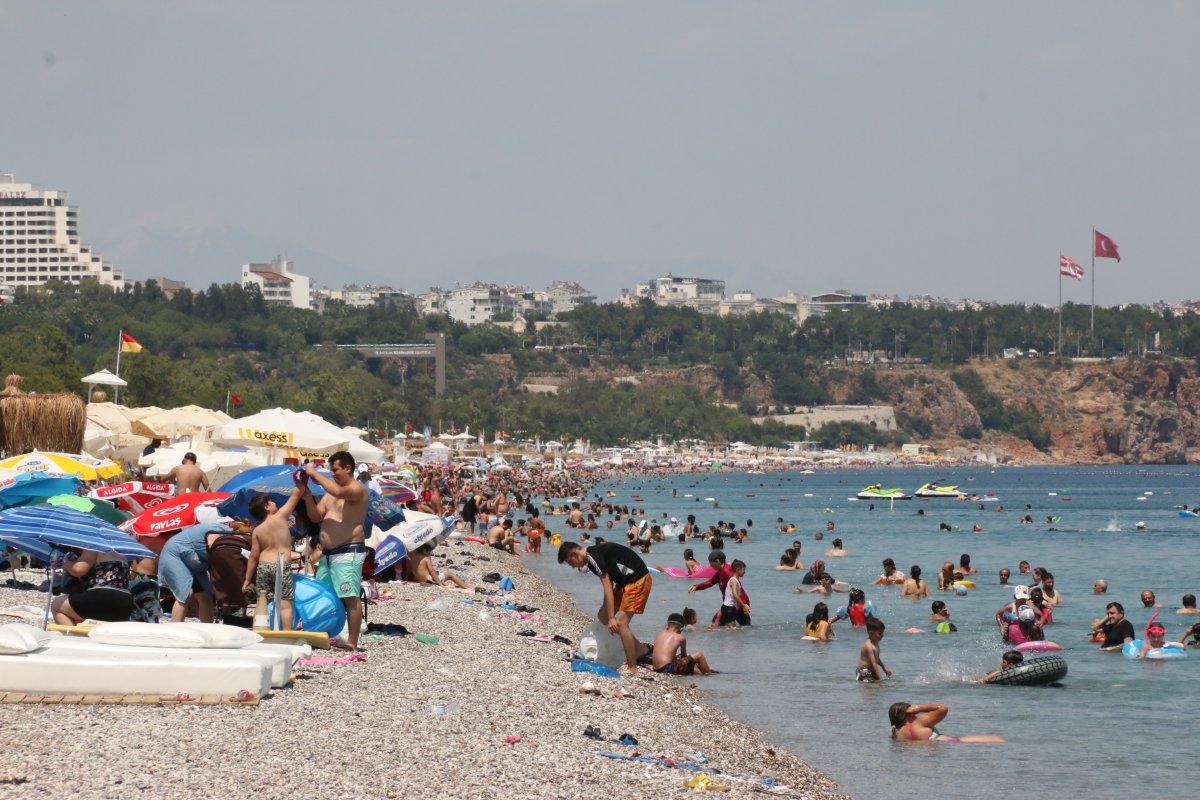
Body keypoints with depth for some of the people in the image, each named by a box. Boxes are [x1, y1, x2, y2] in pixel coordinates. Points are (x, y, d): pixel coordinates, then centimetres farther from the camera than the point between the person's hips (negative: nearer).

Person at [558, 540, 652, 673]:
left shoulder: (593, 557, -19)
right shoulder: (592, 558, 10)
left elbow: (608, 588, -23)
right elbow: (609, 585, 19)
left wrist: (611, 618, -23)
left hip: (638, 579, -10)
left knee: (620, 623, -15)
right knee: (603, 616, 12)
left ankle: (632, 667, -10)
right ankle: (638, 648, 20)